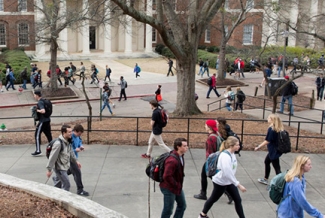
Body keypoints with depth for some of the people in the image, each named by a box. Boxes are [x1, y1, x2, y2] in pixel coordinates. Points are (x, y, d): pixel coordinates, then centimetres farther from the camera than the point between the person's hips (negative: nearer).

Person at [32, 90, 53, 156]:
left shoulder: (39, 102, -15)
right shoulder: (44, 101, 13)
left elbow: (43, 111, -29)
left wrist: (37, 110, -14)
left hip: (43, 121, -9)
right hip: (47, 120, 9)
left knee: (37, 135, -1)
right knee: (48, 135, 12)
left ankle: (38, 151, 0)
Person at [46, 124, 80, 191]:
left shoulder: (68, 141, 0)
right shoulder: (58, 143, -27)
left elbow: (71, 152, 17)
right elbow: (52, 157, -23)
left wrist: (76, 161, 24)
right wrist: (49, 170, -18)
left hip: (65, 167, 9)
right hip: (59, 168, -9)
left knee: (61, 182, 24)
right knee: (66, 185, -5)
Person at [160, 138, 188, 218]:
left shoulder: (180, 156, 1)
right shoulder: (172, 160, -32)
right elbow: (167, 176, -34)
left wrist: (179, 185, 10)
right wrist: (177, 185, -20)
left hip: (178, 187, 10)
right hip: (169, 188, -10)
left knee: (182, 205, 21)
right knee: (168, 210, 4)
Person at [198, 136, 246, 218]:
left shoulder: (232, 153, -3)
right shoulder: (225, 156, -30)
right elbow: (228, 173, -34)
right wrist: (238, 185, -32)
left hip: (229, 181, 8)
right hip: (220, 182, -8)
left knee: (238, 200, 7)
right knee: (213, 199, 12)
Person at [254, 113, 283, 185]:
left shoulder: (271, 129, -21)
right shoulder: (279, 129, 1)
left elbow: (267, 141, -19)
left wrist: (258, 147, -11)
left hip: (274, 151, -9)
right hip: (274, 150, 9)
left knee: (277, 168, -3)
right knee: (266, 161, 26)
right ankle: (265, 179, 40)